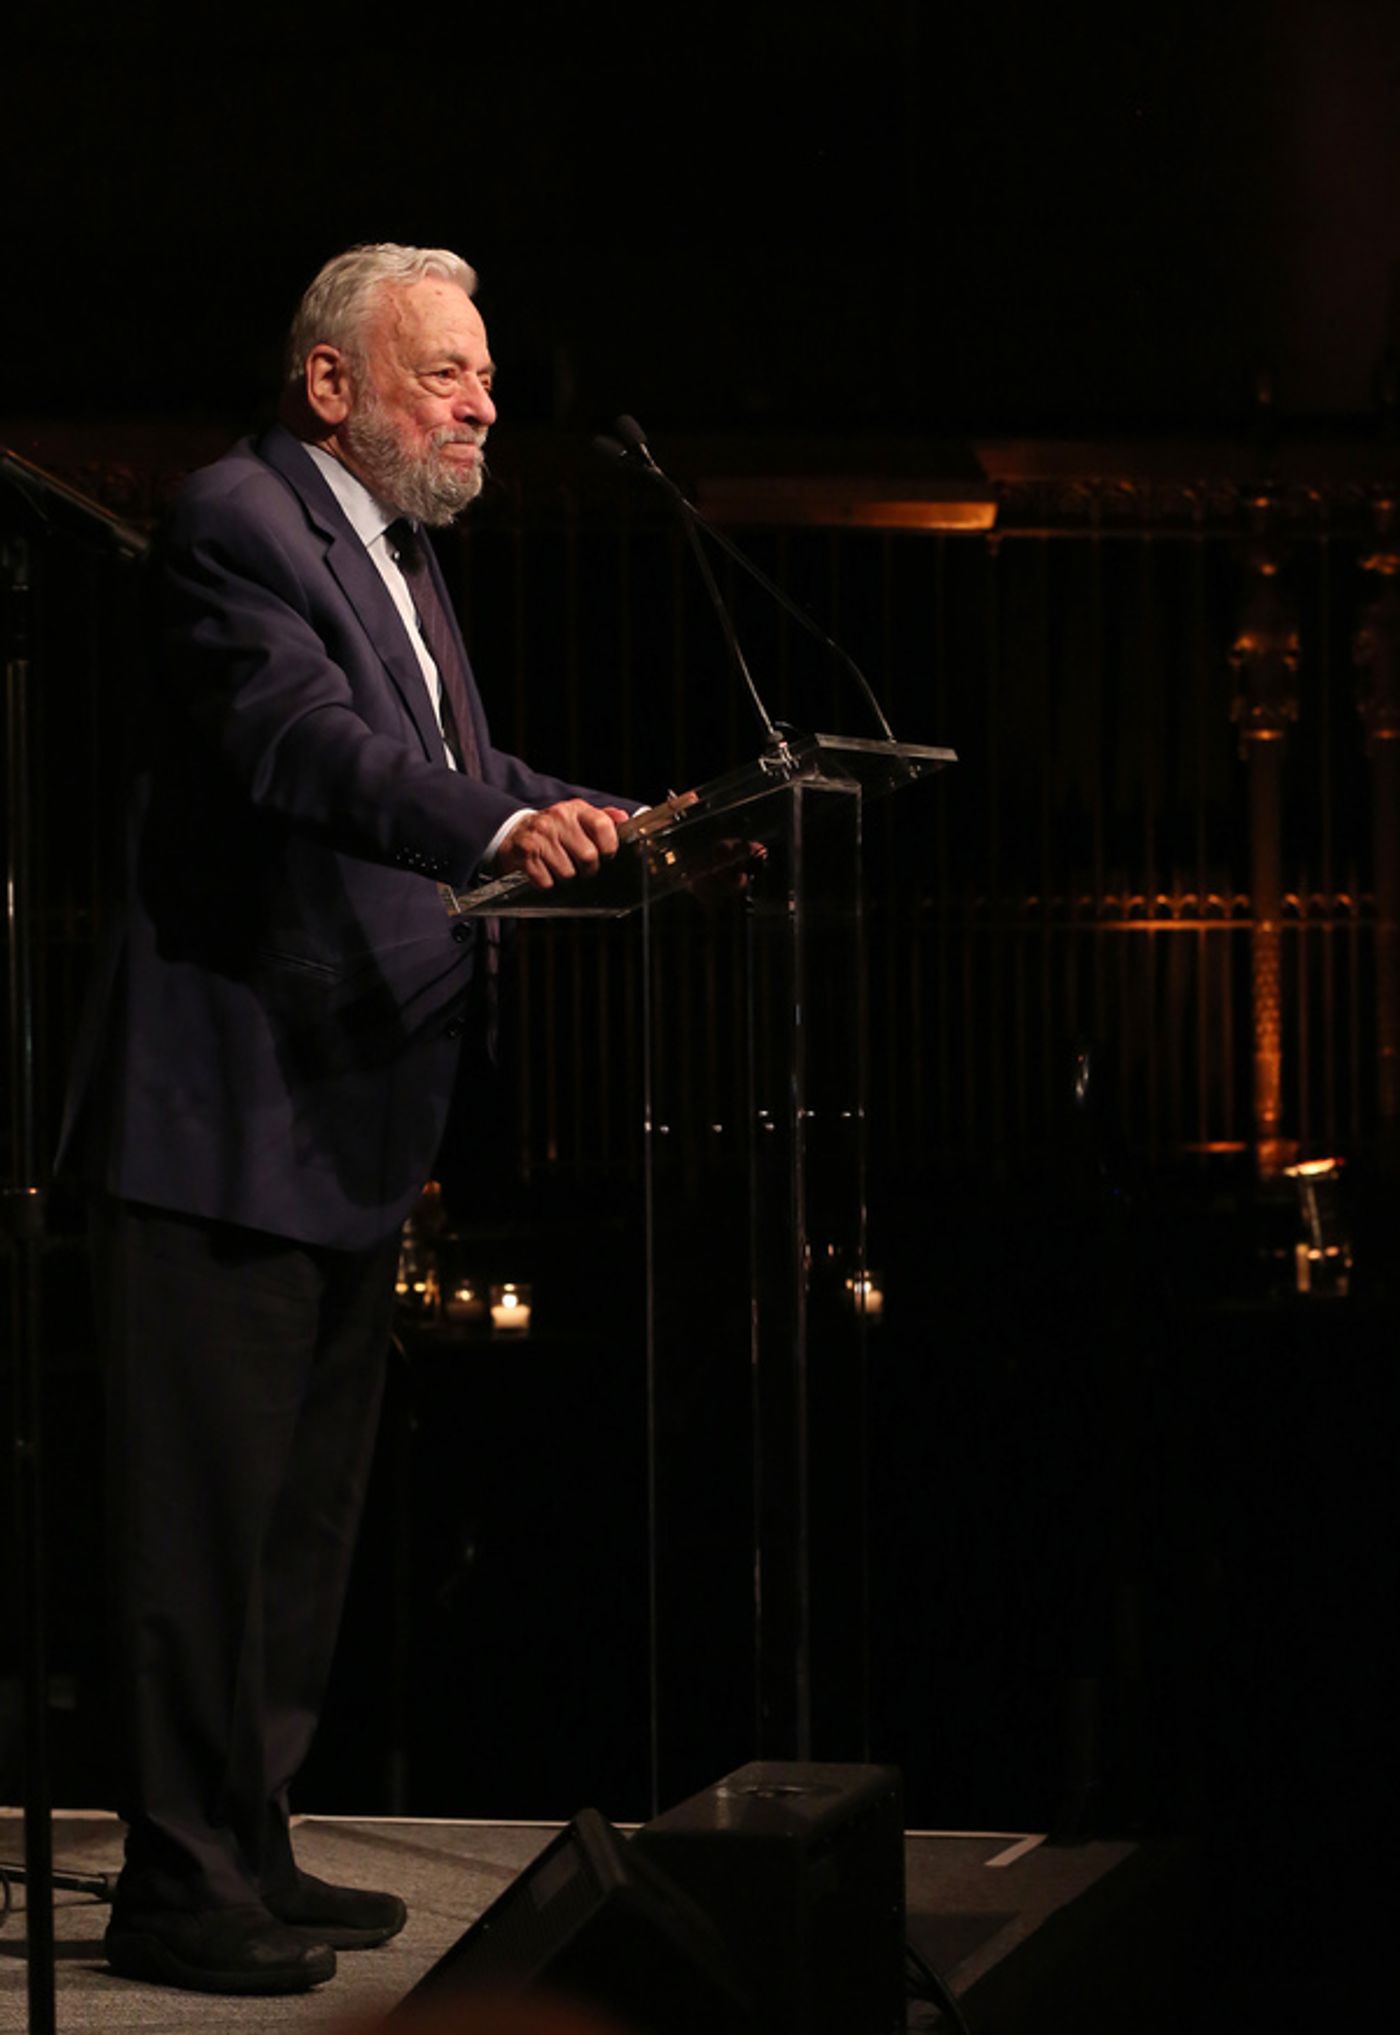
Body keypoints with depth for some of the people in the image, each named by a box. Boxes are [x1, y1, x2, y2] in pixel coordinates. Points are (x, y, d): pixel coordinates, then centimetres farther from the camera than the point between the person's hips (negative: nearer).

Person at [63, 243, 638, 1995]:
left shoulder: (397, 548, 17)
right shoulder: (235, 523, -13)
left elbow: (456, 767, 16)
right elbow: (309, 740, -29)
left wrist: (615, 823, 0)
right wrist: (499, 830, -43)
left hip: (347, 1124, 10)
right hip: (226, 1114, -10)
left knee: (301, 1516, 16)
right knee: (206, 1516, -5)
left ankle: (250, 1854, 26)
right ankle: (181, 1892, 2)